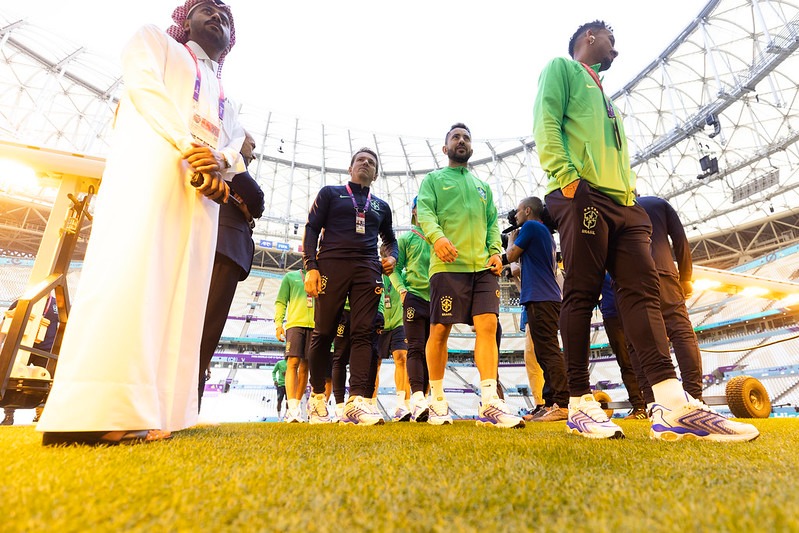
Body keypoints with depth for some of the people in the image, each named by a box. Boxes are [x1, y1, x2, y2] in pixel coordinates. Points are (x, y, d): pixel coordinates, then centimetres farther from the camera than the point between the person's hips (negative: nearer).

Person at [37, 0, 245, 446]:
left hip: (204, 184, 5)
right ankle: (90, 413, -25)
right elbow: (144, 85, 2)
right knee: (129, 269, -22)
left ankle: (155, 412, -12)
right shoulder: (154, 40, 24)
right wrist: (190, 144, -13)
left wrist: (220, 161, -8)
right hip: (151, 159, -5)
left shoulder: (222, 97, 34)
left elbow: (236, 149, 17)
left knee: (182, 289, -9)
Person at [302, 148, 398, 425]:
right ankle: (317, 396, 12)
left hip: (367, 269, 3)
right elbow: (311, 229, 6)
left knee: (363, 333, -10)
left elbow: (390, 238, 33)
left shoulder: (381, 206, 24)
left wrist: (392, 257, 9)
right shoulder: (330, 193, 15)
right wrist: (311, 267, -7)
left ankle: (357, 400, -13)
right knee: (323, 333, -1)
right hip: (332, 264, -2)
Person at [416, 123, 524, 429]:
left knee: (488, 327, -9)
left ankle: (489, 404, -8)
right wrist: (437, 236, -23)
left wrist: (496, 251, 2)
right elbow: (424, 211, -2)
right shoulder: (433, 179, 15)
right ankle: (438, 402, 11)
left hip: (483, 267, 4)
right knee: (440, 331, -2)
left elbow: (492, 223, 21)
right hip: (448, 265, -4)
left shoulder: (483, 186, 28)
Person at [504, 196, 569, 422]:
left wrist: (511, 239, 17)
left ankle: (562, 405, -12)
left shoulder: (530, 227, -3)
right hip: (549, 298, 10)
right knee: (546, 353, 10)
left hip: (540, 299, -10)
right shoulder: (546, 232, 24)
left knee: (549, 352, -12)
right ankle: (551, 404, 14)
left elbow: (511, 256, -2)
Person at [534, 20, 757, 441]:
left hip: (623, 202, 8)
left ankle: (672, 406, -11)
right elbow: (546, 123, -3)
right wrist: (566, 176, -17)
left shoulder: (604, 96, 38)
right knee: (582, 293, -12)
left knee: (642, 288, -7)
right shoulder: (562, 68, 16)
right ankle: (579, 404, -7)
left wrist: (631, 190, 13)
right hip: (583, 196, -8)